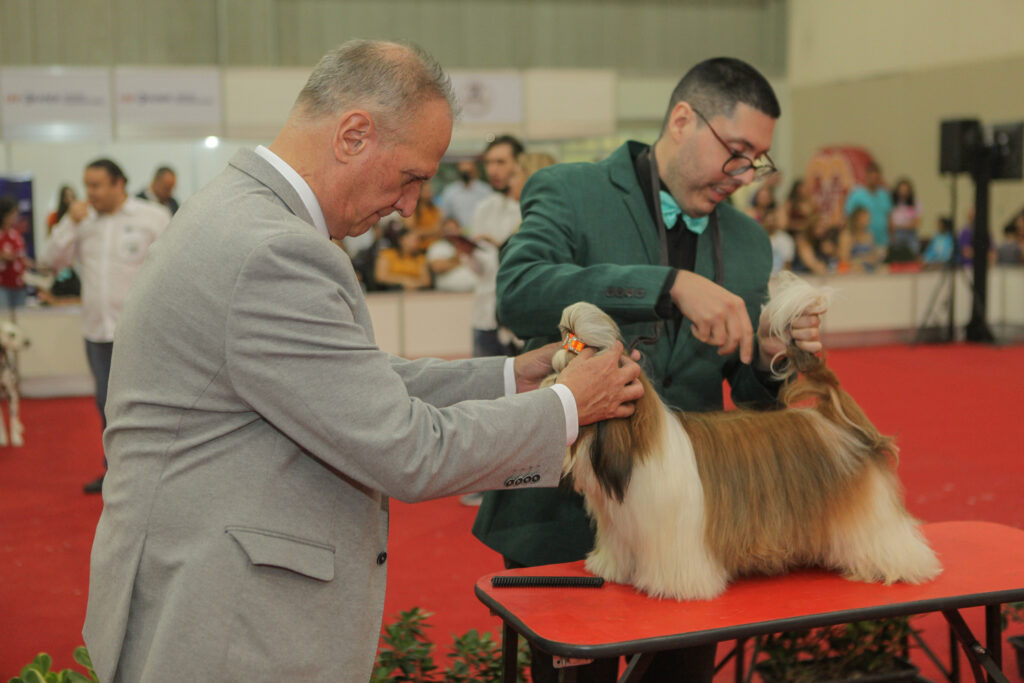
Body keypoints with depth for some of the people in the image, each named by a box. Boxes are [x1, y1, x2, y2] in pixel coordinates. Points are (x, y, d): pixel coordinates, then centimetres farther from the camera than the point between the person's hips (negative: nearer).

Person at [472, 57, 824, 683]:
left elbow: (751, 396, 12)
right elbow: (518, 293, -26)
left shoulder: (749, 242, 9)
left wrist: (771, 360, -12)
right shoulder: (569, 194, -5)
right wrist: (673, 285, -33)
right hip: (568, 516, -4)